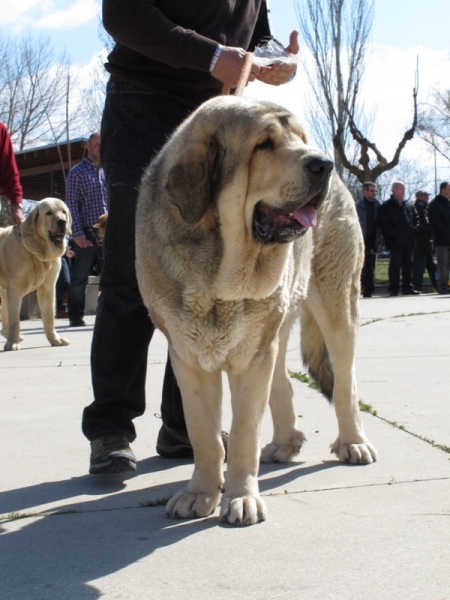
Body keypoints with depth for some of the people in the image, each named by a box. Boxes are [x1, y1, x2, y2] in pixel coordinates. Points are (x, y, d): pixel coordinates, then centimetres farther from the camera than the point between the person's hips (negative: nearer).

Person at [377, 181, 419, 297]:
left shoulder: (410, 206, 17)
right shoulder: (386, 207, 0)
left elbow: (416, 220, 20)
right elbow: (384, 224, -8)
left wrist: (413, 231, 3)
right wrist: (396, 234, -15)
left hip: (409, 241, 5)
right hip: (395, 242, -5)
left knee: (408, 265, 8)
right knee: (395, 265, -5)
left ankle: (407, 287, 15)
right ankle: (394, 289, -2)